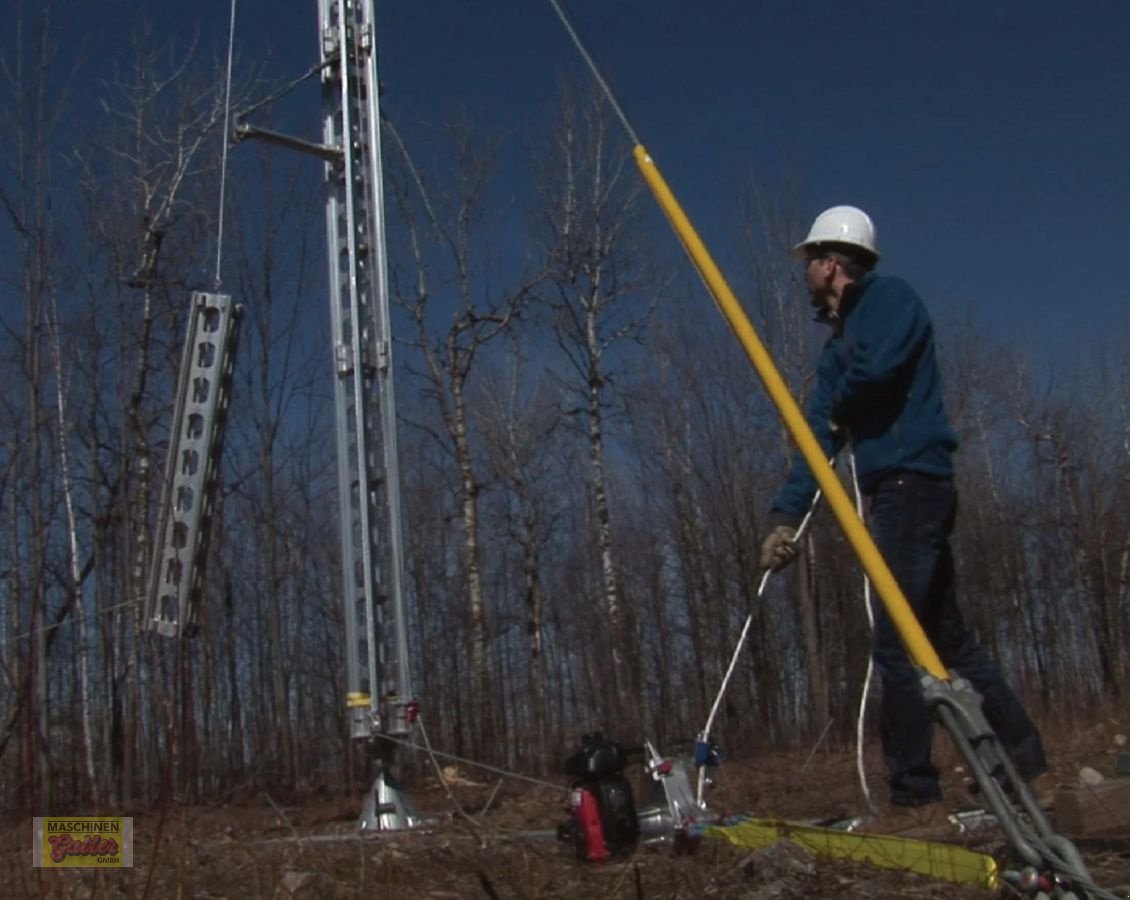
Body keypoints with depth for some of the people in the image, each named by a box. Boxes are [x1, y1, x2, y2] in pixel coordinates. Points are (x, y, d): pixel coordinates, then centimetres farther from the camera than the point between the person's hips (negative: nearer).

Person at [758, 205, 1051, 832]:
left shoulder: (889, 298, -3)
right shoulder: (842, 339, 22)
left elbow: (875, 369, -23)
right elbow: (819, 435, 17)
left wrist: (835, 408, -1)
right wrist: (786, 515, 7)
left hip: (910, 484, -10)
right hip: (897, 495, 10)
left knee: (898, 645, -10)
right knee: (945, 638, 11)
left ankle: (915, 796, -5)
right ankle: (1025, 768, 18)